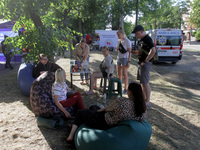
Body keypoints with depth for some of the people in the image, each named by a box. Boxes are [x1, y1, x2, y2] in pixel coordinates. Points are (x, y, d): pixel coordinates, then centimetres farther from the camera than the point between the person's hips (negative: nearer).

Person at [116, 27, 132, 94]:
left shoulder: (127, 41, -11)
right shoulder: (118, 41, 10)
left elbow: (130, 52, -12)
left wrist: (129, 61, -16)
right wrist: (117, 49, -4)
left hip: (125, 58, -7)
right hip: (119, 58, 7)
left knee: (125, 74, -2)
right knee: (119, 74, 11)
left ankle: (125, 89, 7)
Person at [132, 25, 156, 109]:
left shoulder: (147, 39, -16)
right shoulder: (141, 40, 14)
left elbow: (153, 51, -29)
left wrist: (145, 61, -24)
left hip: (145, 64, -10)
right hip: (140, 63, 10)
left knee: (145, 83, -8)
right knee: (142, 82, 18)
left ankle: (148, 103, -1)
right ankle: (144, 98, 32)